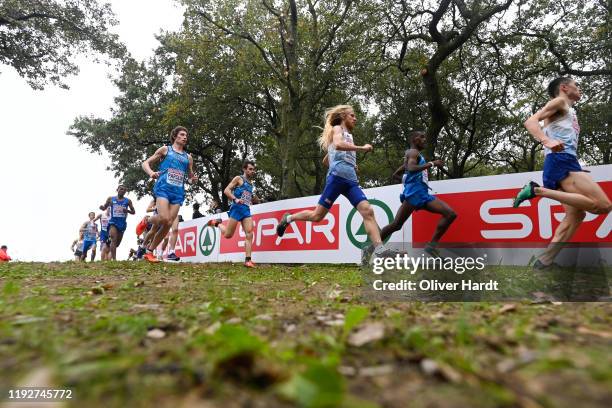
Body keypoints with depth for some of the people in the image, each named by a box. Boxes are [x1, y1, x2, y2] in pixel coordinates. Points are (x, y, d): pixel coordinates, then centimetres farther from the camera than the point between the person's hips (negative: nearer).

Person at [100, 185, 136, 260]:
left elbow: (133, 212, 8)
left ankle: (111, 256, 38)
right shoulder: (110, 199, 4)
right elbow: (104, 208, 12)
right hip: (113, 222, -2)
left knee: (118, 242, 12)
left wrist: (128, 211, -14)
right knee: (113, 239, -21)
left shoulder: (128, 201, 4)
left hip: (122, 223, 2)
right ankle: (114, 259, -27)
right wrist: (101, 207, -12)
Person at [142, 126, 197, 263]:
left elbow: (191, 176, 29)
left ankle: (149, 251, 9)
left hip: (178, 192, 4)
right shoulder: (165, 149, 11)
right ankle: (151, 220, 13)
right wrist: (151, 172, -11)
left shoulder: (188, 157, 21)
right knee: (164, 218, -23)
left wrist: (194, 179, 4)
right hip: (163, 188, -4)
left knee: (169, 224, -5)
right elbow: (145, 163, 11)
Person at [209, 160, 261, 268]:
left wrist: (257, 200, 12)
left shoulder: (251, 183, 22)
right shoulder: (238, 178, 2)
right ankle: (217, 223, 30)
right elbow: (226, 191, -8)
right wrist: (235, 199, -22)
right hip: (237, 208, -6)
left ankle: (248, 260, -11)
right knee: (228, 235, 2)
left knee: (249, 234, -10)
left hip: (247, 210, 6)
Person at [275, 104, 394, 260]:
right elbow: (338, 144, -18)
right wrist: (362, 148, -12)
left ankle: (379, 249, -22)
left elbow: (325, 160, 37)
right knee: (317, 215, -5)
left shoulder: (348, 135, 33)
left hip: (351, 180, 8)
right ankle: (288, 218, 18)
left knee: (367, 211, -12)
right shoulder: (337, 129, 9)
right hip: (338, 176, -8)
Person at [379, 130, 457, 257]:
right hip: (415, 192, -9)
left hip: (423, 194, 9)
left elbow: (395, 174, 34)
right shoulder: (413, 152, 1)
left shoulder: (416, 155, 30)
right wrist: (432, 163, -15)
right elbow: (411, 168, -23)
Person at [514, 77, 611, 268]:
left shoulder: (569, 110, 33)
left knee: (576, 215, 8)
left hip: (566, 162, 10)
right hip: (561, 161, -10)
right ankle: (538, 190, -23)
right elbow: (531, 121, -12)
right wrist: (547, 141, -30)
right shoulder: (560, 102, 5)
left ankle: (545, 260, 2)